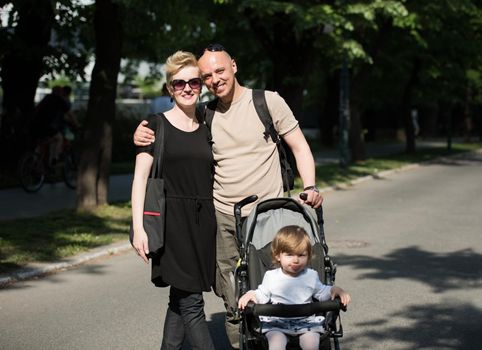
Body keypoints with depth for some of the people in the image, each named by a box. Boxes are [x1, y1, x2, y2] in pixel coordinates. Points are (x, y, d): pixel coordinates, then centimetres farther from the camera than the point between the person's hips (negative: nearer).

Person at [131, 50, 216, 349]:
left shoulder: (206, 131, 14)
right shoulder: (157, 125, 0)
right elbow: (140, 177, -3)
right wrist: (139, 227, -12)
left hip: (203, 223, 5)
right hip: (172, 221, -5)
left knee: (181, 301, 6)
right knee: (191, 304, -9)